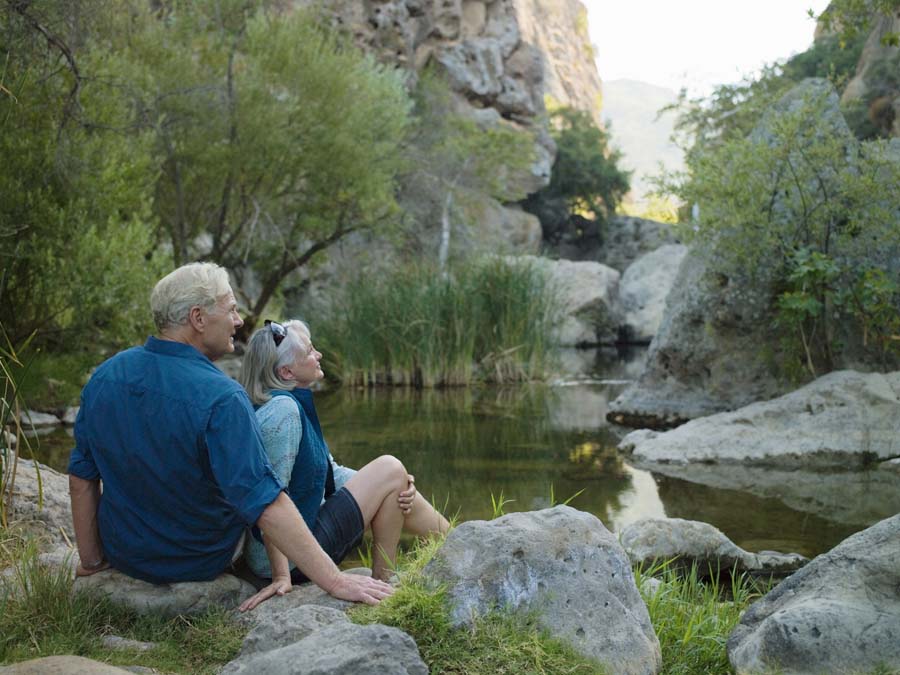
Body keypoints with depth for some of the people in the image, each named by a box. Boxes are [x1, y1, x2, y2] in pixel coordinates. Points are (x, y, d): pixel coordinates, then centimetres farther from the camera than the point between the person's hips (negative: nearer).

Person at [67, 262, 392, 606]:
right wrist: (335, 581, -31)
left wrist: (91, 560, 9)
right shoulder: (221, 399, -30)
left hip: (122, 554, 5)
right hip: (202, 563, -5)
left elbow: (82, 477, -2)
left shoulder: (103, 376, -10)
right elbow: (265, 504, -34)